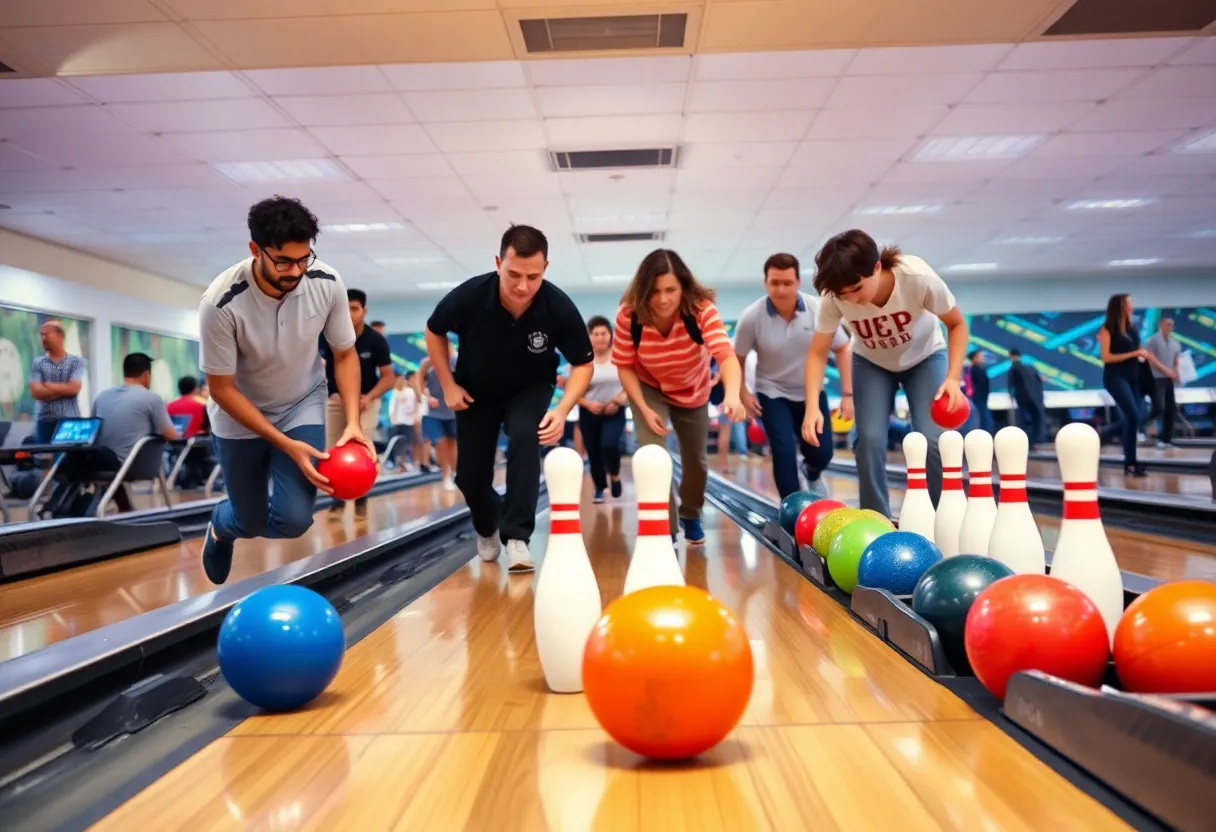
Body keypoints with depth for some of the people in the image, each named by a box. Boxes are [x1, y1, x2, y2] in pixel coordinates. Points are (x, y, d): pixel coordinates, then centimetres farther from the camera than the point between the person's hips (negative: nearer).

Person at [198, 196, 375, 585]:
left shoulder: (328, 283, -22)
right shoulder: (221, 303, -30)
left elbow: (345, 354, -8)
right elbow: (222, 389, -21)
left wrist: (353, 422, -22)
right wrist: (287, 446, -27)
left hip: (302, 405, 2)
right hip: (240, 418, -2)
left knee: (293, 520, -14)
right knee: (251, 522, 10)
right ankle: (221, 525, 49)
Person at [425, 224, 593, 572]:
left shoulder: (559, 308, -32)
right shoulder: (469, 296, -32)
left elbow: (583, 364, -17)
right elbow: (434, 332, -9)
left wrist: (563, 410, -33)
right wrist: (448, 385, -11)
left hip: (530, 388, -1)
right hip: (476, 390, 1)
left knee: (525, 440, -30)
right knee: (470, 476, 3)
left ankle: (516, 536, -19)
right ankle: (487, 529, 36)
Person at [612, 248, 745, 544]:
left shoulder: (702, 310, -35)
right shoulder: (629, 316, -30)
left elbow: (726, 355, -47)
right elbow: (625, 367, -17)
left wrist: (732, 395, -66)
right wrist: (644, 409, -25)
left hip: (693, 392, 1)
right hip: (650, 390, -1)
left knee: (696, 461, 15)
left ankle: (690, 516, 46)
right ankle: (665, 530, -5)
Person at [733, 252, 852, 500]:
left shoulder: (819, 310, -19)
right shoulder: (752, 317, -21)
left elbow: (842, 349, -7)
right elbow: (737, 357, -5)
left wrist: (847, 394, -10)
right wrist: (743, 393, -11)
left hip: (811, 392, 2)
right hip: (773, 393, -2)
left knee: (822, 453, 6)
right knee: (784, 454, -13)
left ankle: (812, 475, 44)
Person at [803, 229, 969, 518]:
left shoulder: (918, 277, -36)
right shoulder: (834, 297, -32)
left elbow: (957, 324, -20)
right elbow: (818, 353, -23)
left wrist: (953, 377, -32)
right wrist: (812, 406, -37)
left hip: (924, 358, -1)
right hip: (872, 364, 1)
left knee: (932, 440, -15)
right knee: (870, 440, -13)